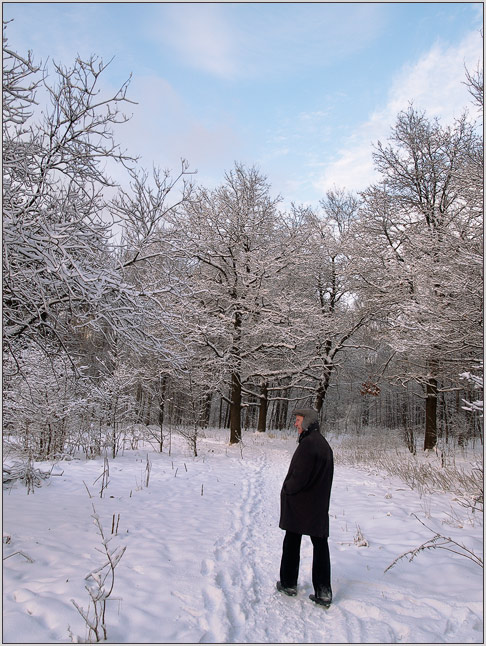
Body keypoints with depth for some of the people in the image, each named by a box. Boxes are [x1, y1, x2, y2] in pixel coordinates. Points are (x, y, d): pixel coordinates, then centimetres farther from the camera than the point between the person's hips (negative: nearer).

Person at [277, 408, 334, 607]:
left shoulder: (308, 443, -22)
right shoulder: (324, 443, 6)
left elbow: (300, 475, -26)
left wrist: (287, 488, -7)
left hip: (298, 504, -7)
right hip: (319, 505, 7)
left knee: (292, 542, 10)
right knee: (320, 544, 10)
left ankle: (289, 584, 23)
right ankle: (323, 592, 12)